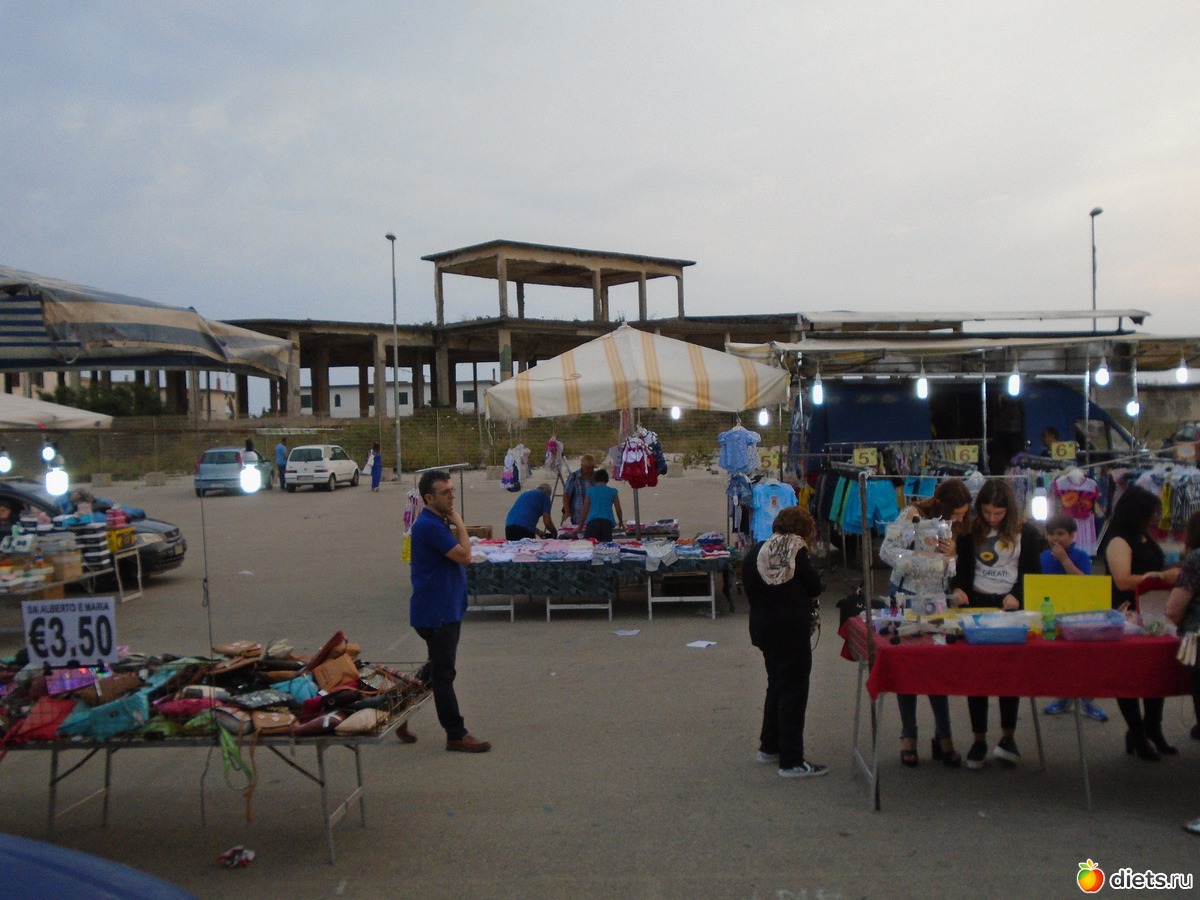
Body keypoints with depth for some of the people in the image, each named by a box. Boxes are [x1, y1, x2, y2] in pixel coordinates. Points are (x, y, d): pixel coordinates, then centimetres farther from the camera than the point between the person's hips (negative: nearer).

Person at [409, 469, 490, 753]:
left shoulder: (438, 522, 13)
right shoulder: (429, 525, -21)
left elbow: (459, 556, 18)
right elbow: (464, 555, -21)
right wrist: (459, 524, -13)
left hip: (447, 609, 11)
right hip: (436, 612, -11)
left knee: (440, 671, 19)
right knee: (443, 674, -1)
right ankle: (456, 735, 6)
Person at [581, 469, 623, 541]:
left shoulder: (590, 491, 13)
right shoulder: (612, 491, 14)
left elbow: (585, 510, 16)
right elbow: (618, 510, 18)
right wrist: (621, 522, 37)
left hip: (592, 521, -1)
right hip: (607, 522, 1)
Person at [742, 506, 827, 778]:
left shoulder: (754, 553, 9)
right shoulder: (795, 550, -10)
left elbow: (750, 591, 10)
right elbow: (815, 588, -8)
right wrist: (808, 593, 12)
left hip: (763, 629, 7)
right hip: (792, 630, -7)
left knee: (777, 685, 22)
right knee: (793, 692, -1)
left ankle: (769, 747, 31)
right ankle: (791, 761, 1)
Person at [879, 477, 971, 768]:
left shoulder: (957, 525, -3)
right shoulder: (913, 515, -14)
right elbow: (886, 550, -16)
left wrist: (951, 556, -22)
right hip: (907, 594, -3)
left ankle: (943, 736, 16)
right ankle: (908, 735, 15)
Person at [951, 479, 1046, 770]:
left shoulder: (1026, 533, 1)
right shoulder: (970, 531, 4)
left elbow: (1034, 572, 3)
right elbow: (962, 568, 7)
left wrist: (1017, 595, -13)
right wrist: (959, 588, -12)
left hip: (1012, 606, -1)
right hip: (977, 603, 1)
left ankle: (1008, 736, 19)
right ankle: (979, 739, 10)